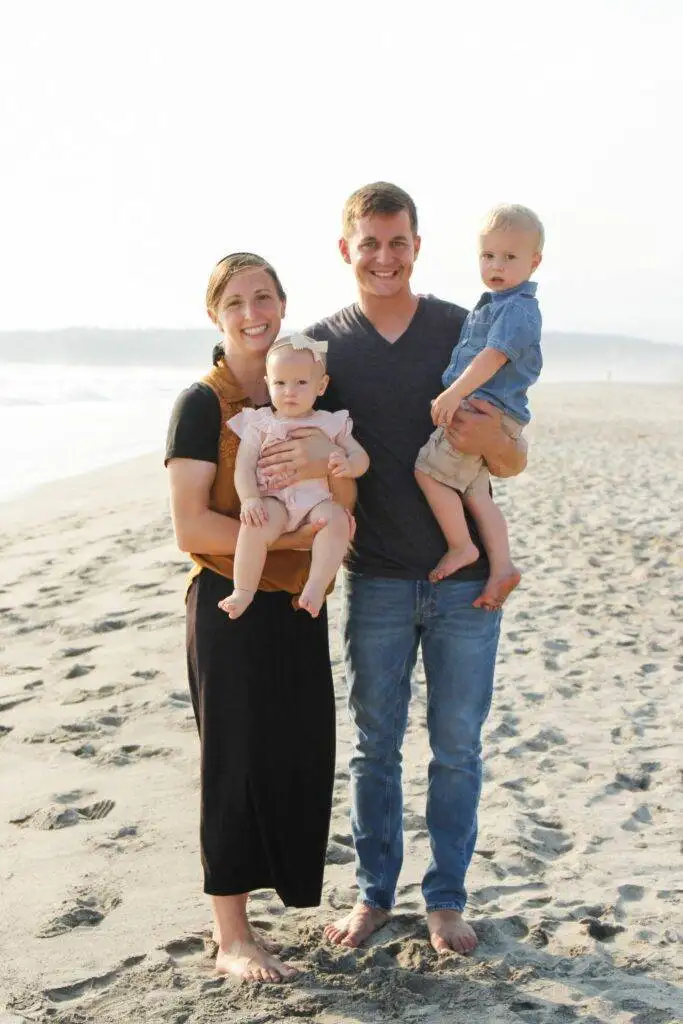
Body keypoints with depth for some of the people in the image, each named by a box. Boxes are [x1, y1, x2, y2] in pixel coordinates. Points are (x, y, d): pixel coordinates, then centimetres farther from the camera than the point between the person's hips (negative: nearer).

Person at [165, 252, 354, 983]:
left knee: (298, 754, 11)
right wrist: (289, 536, -19)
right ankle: (231, 938, 15)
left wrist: (326, 461, -19)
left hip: (297, 603, 6)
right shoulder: (202, 404, -10)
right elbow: (191, 528, -17)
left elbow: (341, 509, 1)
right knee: (237, 762, 1)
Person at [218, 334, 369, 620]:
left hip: (318, 501, 1)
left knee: (336, 518, -32)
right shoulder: (259, 424, 12)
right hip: (274, 500, -1)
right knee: (255, 523, -33)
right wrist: (249, 499, -16)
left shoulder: (332, 423, 16)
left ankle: (316, 586, -32)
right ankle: (243, 590, -22)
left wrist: (349, 464, -14)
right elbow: (244, 465, 3)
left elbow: (360, 455, 12)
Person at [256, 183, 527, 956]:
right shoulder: (323, 344, 1)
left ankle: (446, 899, 23)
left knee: (456, 746, 8)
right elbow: (308, 448, 0)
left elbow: (515, 464, 1)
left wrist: (491, 441, -23)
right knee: (374, 744, 11)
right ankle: (373, 894, 26)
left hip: (465, 578, 0)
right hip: (375, 580, 1)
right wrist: (310, 456, -25)